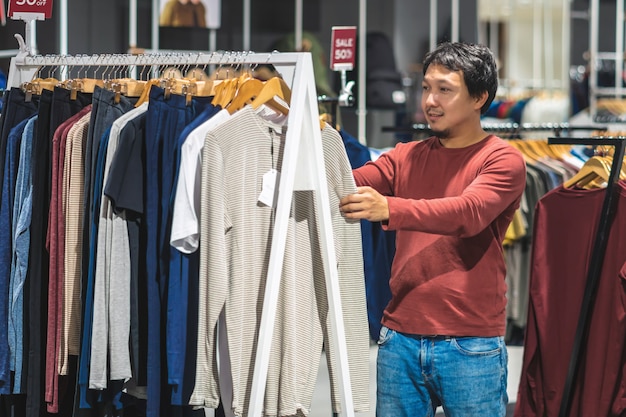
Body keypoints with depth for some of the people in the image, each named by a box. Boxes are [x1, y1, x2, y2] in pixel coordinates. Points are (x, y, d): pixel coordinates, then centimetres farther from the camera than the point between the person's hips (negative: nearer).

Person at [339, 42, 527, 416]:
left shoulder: (502, 160, -3)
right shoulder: (406, 157, 14)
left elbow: (469, 212, -21)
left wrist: (389, 209, -35)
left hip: (470, 345, -4)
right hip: (400, 338, 5)